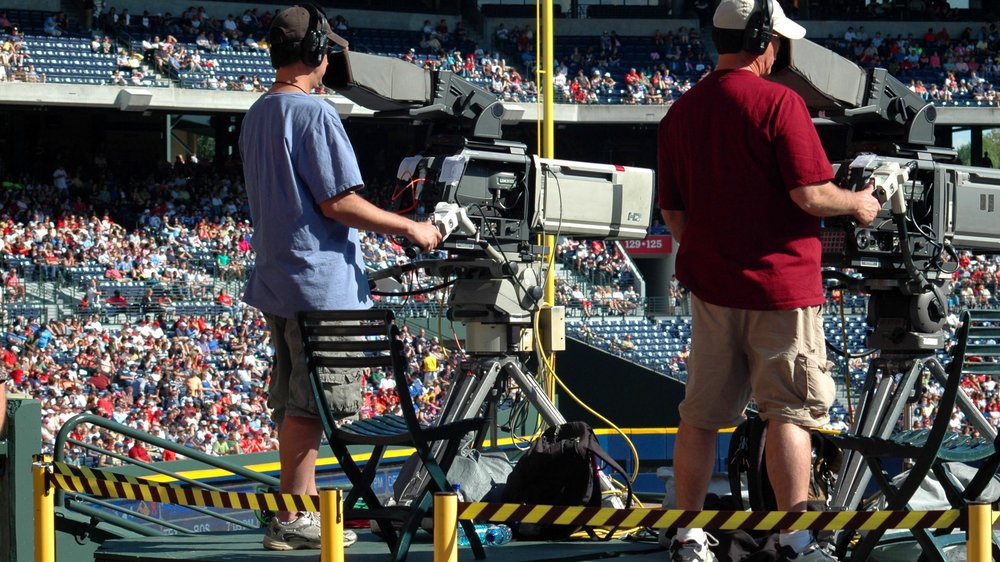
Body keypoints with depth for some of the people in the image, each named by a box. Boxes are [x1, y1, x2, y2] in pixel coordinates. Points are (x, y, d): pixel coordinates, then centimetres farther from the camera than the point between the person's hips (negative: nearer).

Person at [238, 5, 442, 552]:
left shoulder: (256, 116, 14)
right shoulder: (315, 114, -15)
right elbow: (337, 202, -18)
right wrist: (410, 227, -11)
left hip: (277, 277, 9)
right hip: (322, 282, -9)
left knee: (295, 402, 13)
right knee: (310, 404, -6)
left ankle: (304, 511, 17)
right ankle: (291, 520, -5)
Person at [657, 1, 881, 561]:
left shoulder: (682, 111, 7)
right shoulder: (779, 102, -13)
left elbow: (672, 210, 12)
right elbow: (811, 194, -18)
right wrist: (858, 204, 1)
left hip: (711, 284, 6)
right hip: (781, 284, -6)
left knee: (702, 415, 11)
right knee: (789, 412, 1)